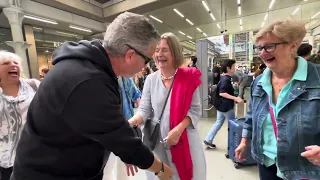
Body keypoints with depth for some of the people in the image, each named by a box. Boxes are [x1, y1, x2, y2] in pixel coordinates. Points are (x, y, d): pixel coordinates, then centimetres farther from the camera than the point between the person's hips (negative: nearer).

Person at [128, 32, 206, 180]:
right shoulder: (151, 79, -2)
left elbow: (195, 110, -7)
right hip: (157, 141, 2)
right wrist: (131, 122, -22)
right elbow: (144, 109, -2)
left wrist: (178, 129, -21)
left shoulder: (188, 77, -9)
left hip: (184, 140, -1)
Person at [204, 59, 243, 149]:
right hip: (226, 106, -10)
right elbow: (222, 93, -27)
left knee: (218, 123, 14)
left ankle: (208, 140, 19)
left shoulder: (224, 78, 11)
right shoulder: (226, 79, -19)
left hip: (222, 105, 10)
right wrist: (235, 98, -27)